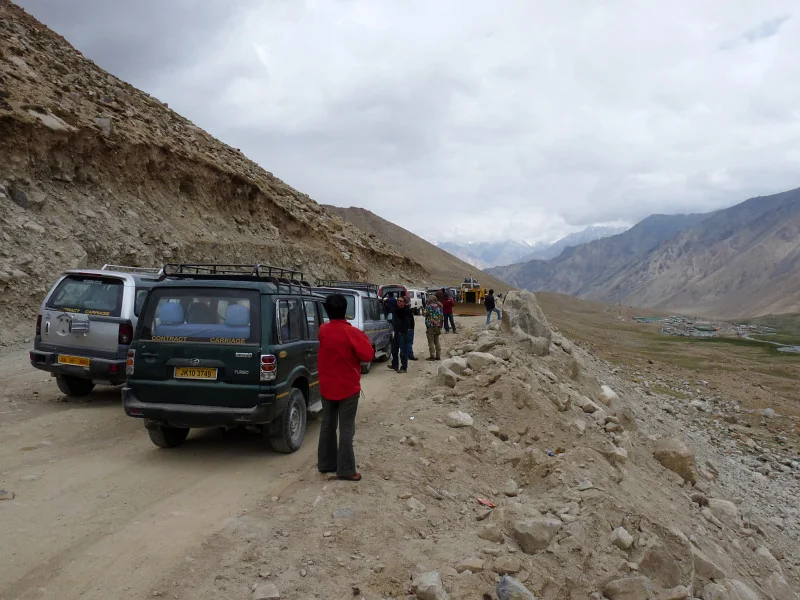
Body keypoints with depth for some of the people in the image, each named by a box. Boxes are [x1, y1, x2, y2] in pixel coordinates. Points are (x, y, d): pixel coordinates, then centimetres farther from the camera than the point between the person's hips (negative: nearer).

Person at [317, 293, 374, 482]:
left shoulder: (322, 330, -1)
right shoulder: (352, 333, -18)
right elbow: (368, 355, -14)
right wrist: (363, 339, 0)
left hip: (327, 387, 5)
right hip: (348, 388, -5)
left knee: (328, 425, 15)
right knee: (346, 429, 0)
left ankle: (325, 463, 24)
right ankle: (346, 469, 2)